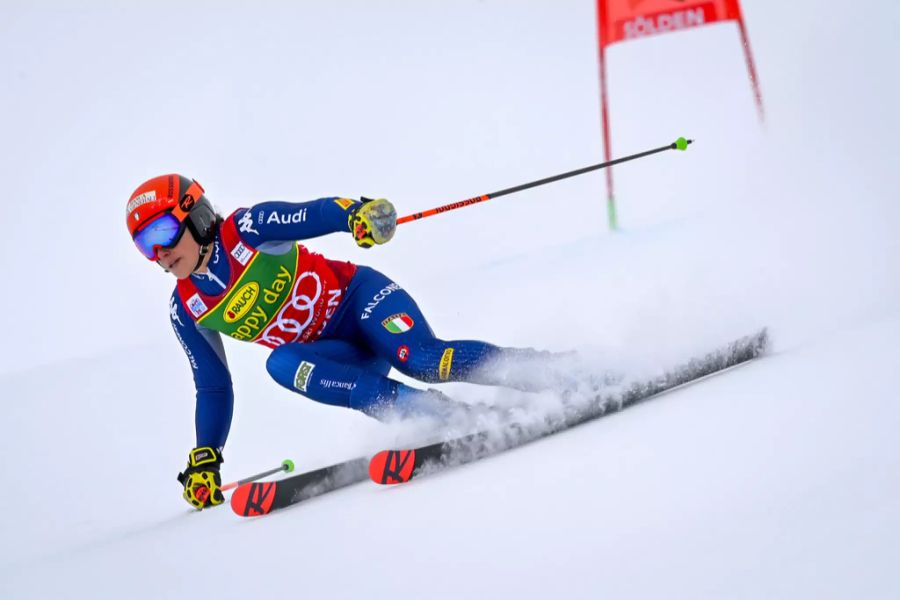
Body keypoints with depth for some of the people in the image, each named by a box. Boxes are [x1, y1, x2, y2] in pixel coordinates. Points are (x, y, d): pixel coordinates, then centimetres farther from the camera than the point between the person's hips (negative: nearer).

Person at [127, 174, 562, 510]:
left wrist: (357, 212, -45)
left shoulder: (247, 230, -13)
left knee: (421, 358, -31)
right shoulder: (187, 311, 1)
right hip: (342, 357, 4)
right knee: (282, 363, -28)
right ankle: (419, 408, -36)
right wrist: (204, 459, 6)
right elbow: (213, 388, 11)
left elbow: (314, 216, -23)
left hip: (358, 298, -4)